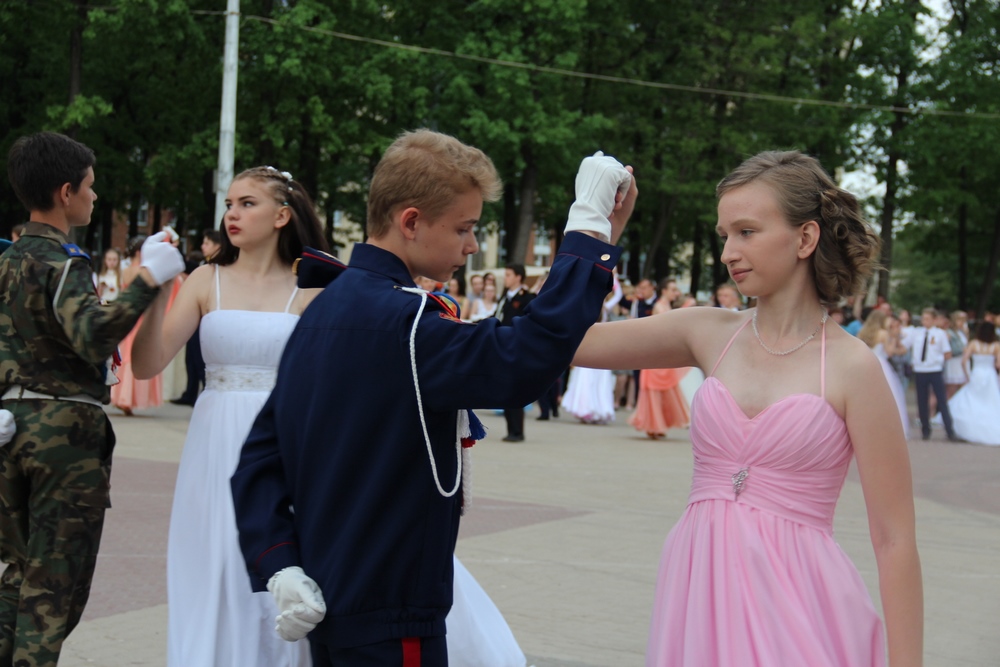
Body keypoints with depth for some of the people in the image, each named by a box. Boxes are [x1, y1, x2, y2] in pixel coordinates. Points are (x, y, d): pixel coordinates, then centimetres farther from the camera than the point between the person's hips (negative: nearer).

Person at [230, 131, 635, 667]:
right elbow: (526, 361, -33)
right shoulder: (399, 321, -21)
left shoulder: (326, 308, 8)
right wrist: (590, 227, -26)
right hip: (387, 619, -9)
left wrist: (279, 566, -2)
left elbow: (260, 456, 7)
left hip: (329, 598, 9)